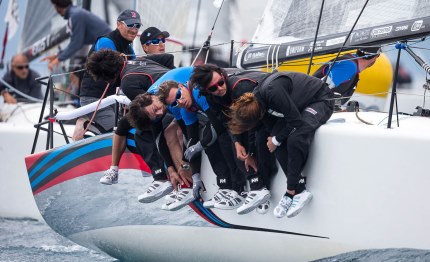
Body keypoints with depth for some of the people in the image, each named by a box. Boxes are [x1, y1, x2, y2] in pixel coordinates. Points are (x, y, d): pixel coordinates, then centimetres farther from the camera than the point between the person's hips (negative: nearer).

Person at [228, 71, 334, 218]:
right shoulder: (254, 101, -8)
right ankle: (300, 189, -13)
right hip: (300, 105, 8)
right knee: (278, 141, -14)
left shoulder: (273, 92, -35)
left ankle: (291, 191, -20)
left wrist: (276, 140, -15)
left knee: (296, 138, -30)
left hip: (320, 100, -8)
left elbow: (296, 121, -27)